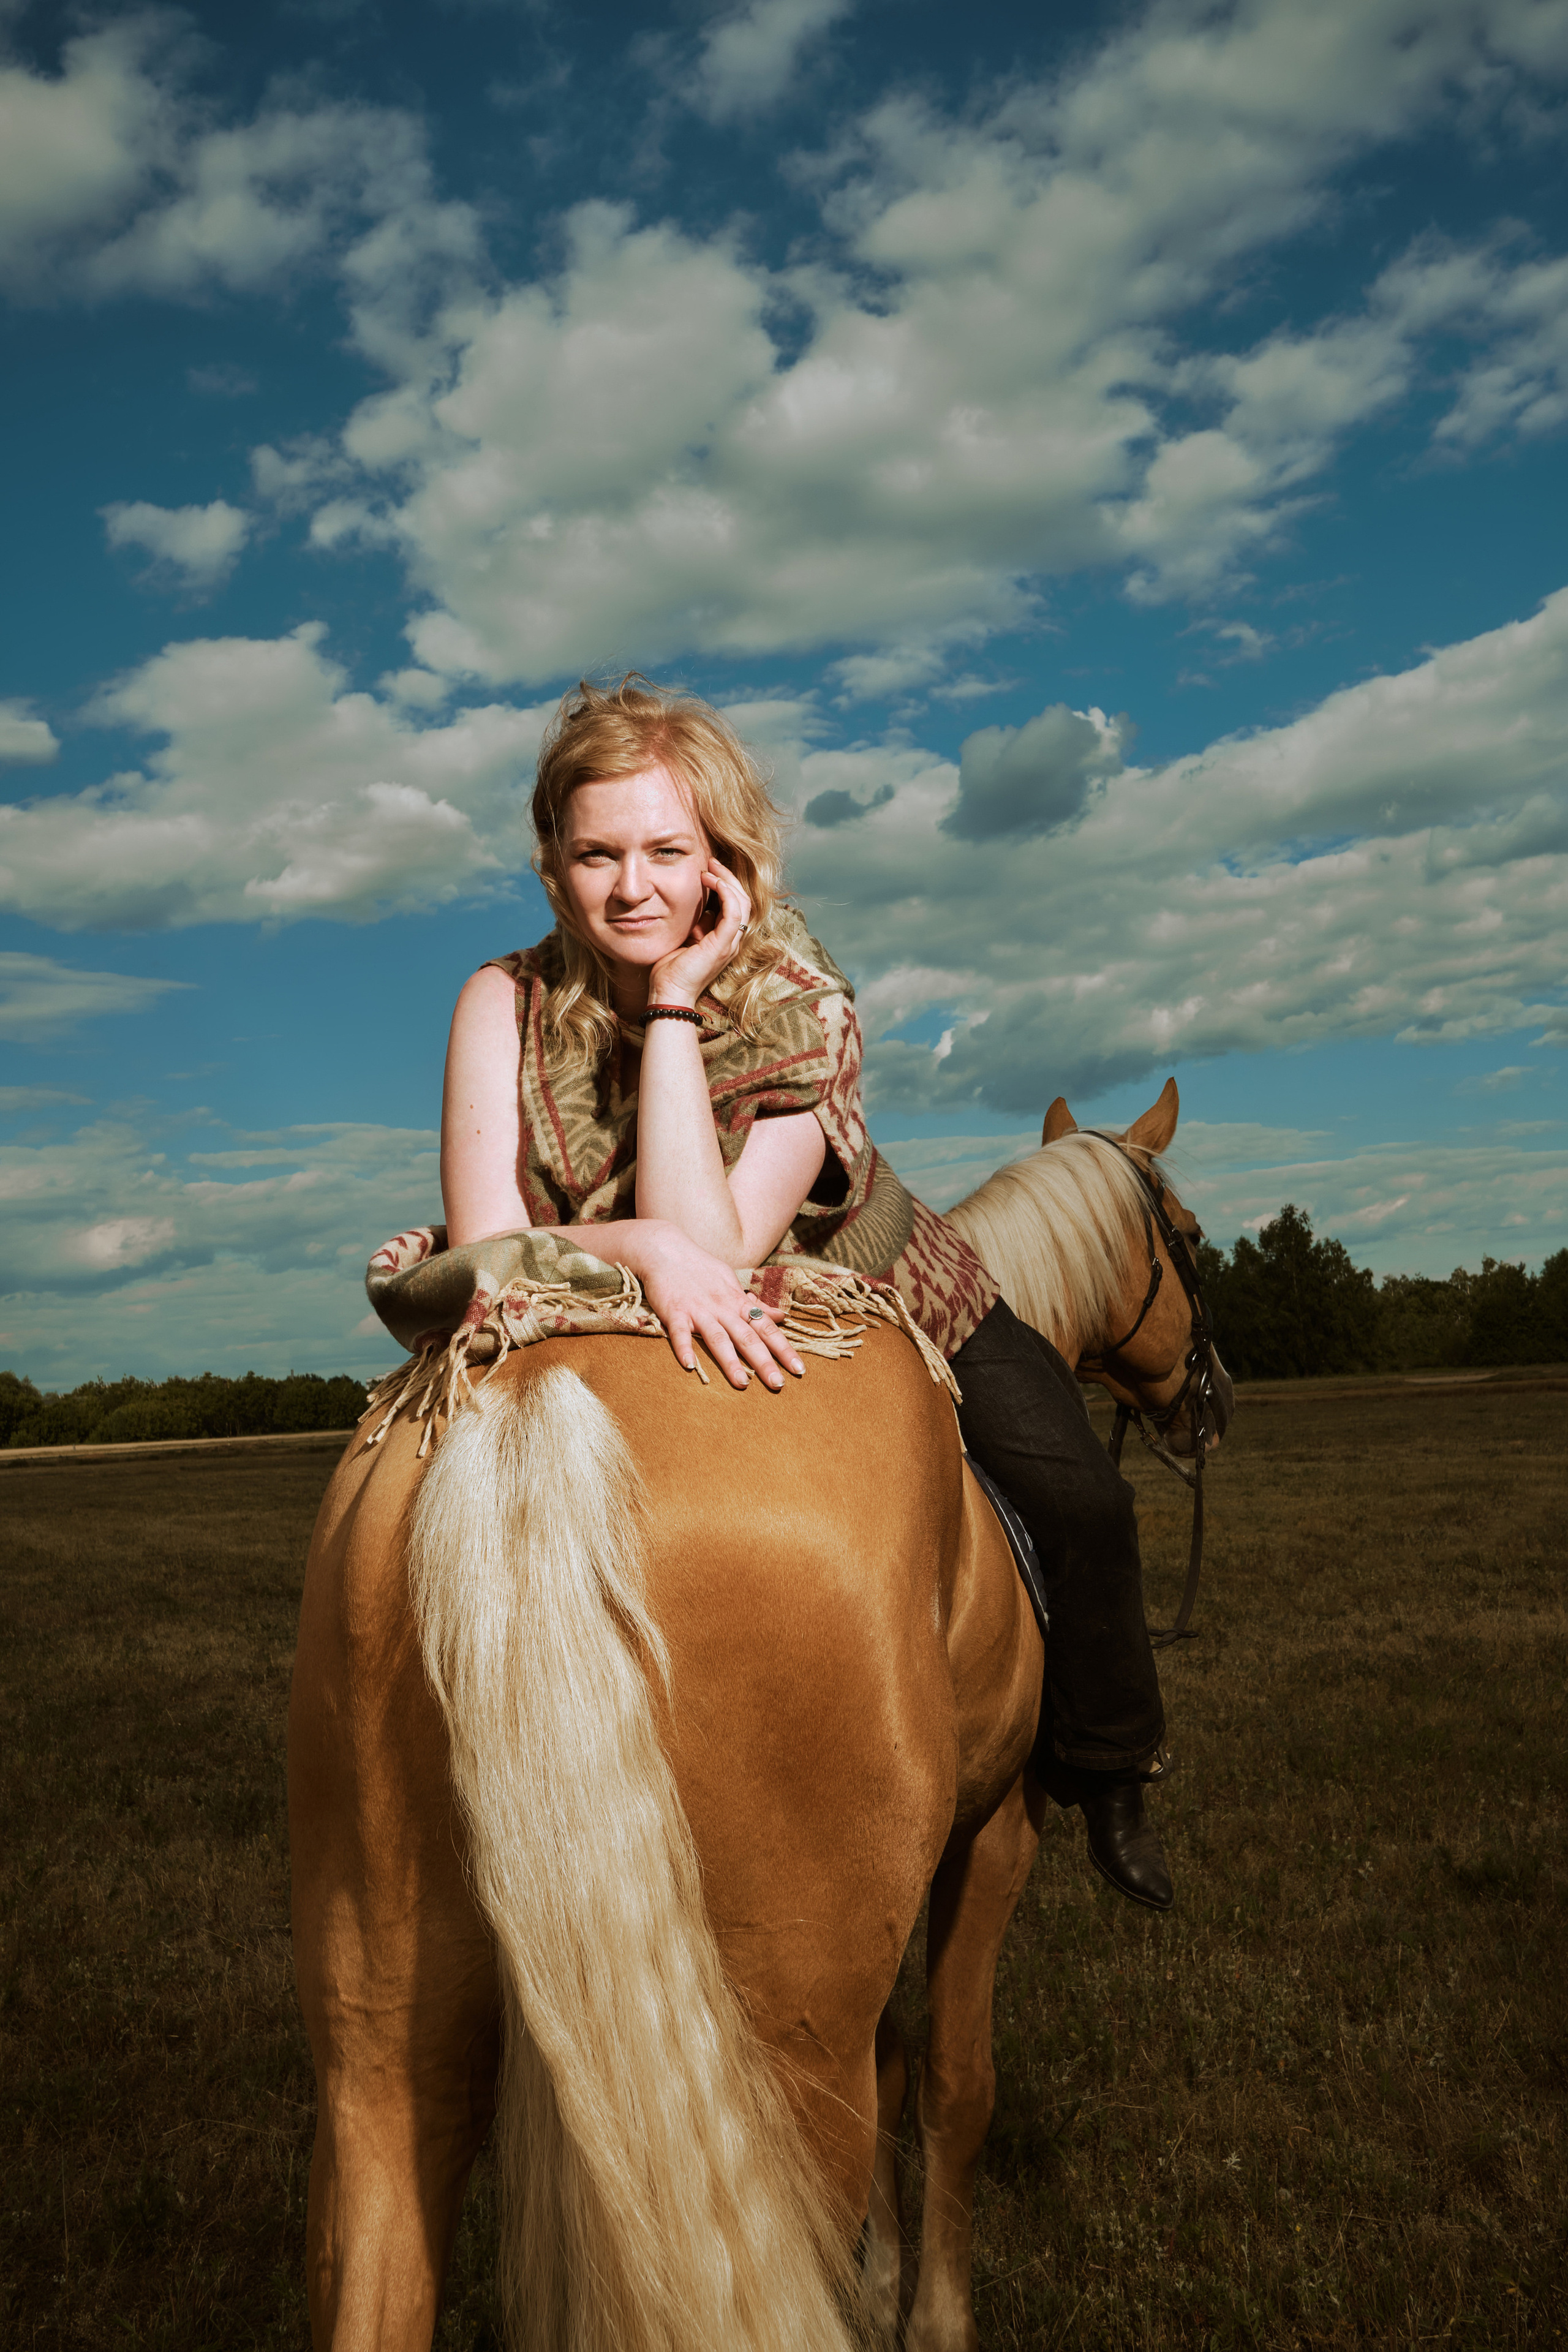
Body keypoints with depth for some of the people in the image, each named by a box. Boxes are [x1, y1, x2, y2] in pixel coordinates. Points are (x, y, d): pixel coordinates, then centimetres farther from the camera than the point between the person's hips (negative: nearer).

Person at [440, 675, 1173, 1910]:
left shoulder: (802, 1007, -25)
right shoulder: (510, 1005, -19)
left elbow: (714, 1243, -37)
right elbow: (483, 1250, -26)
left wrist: (675, 1003, -37)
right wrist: (644, 1246, -45)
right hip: (635, 1348, 2)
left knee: (1077, 1502, -15)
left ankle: (1106, 1775, 12)